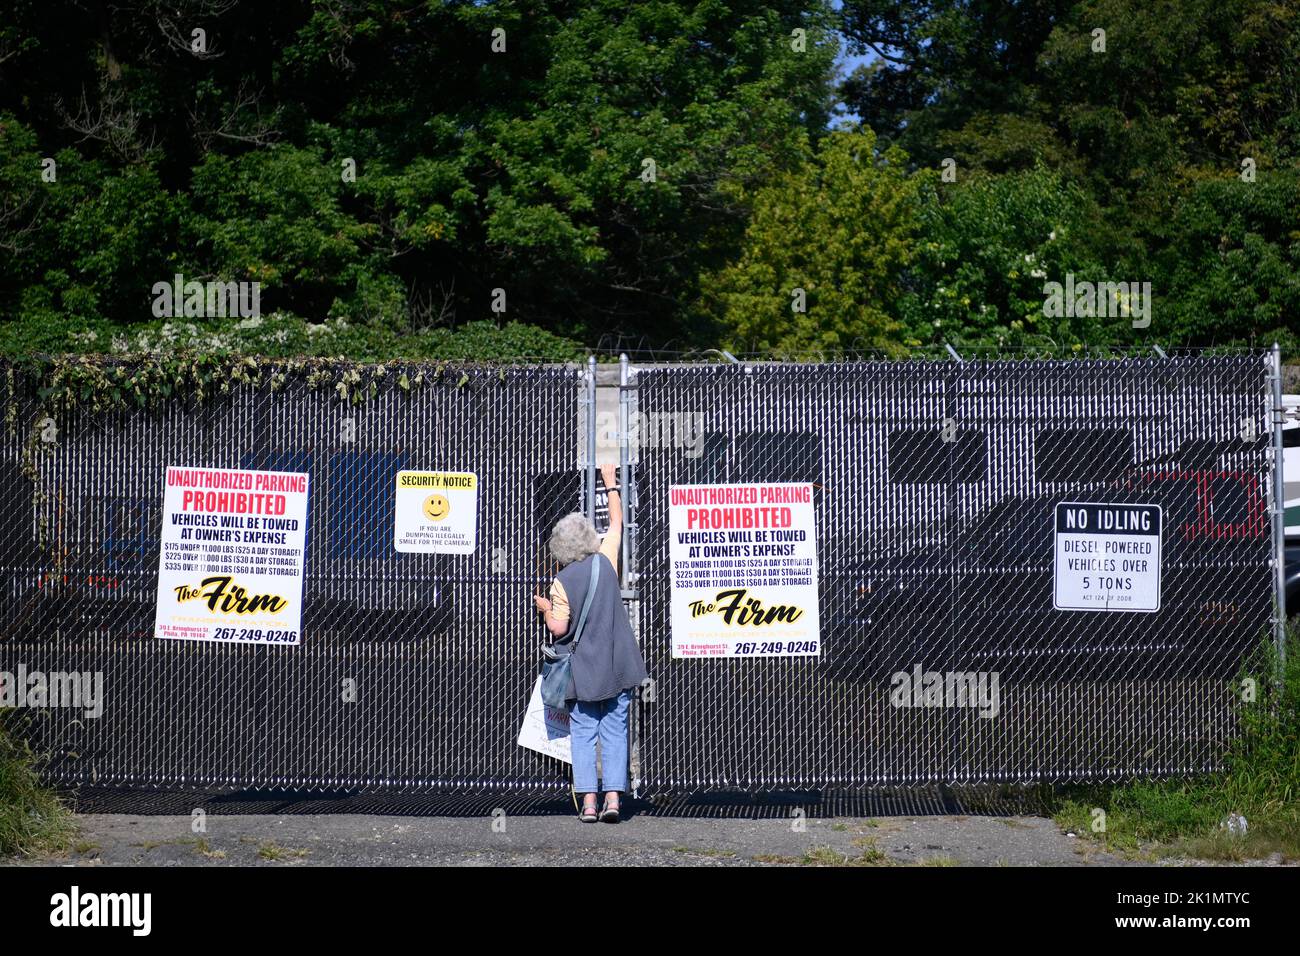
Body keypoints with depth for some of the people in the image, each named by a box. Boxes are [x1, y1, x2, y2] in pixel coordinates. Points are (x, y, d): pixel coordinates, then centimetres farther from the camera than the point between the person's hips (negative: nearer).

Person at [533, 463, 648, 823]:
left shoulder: (561, 582, -9)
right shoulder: (606, 561, -2)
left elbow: (559, 628, -12)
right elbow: (617, 523, 14)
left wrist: (545, 609, 8)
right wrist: (611, 483, 25)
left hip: (583, 670, -2)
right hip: (618, 666, 2)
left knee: (583, 734, 5)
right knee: (615, 732, 4)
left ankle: (589, 802, -1)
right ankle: (613, 798, -3)